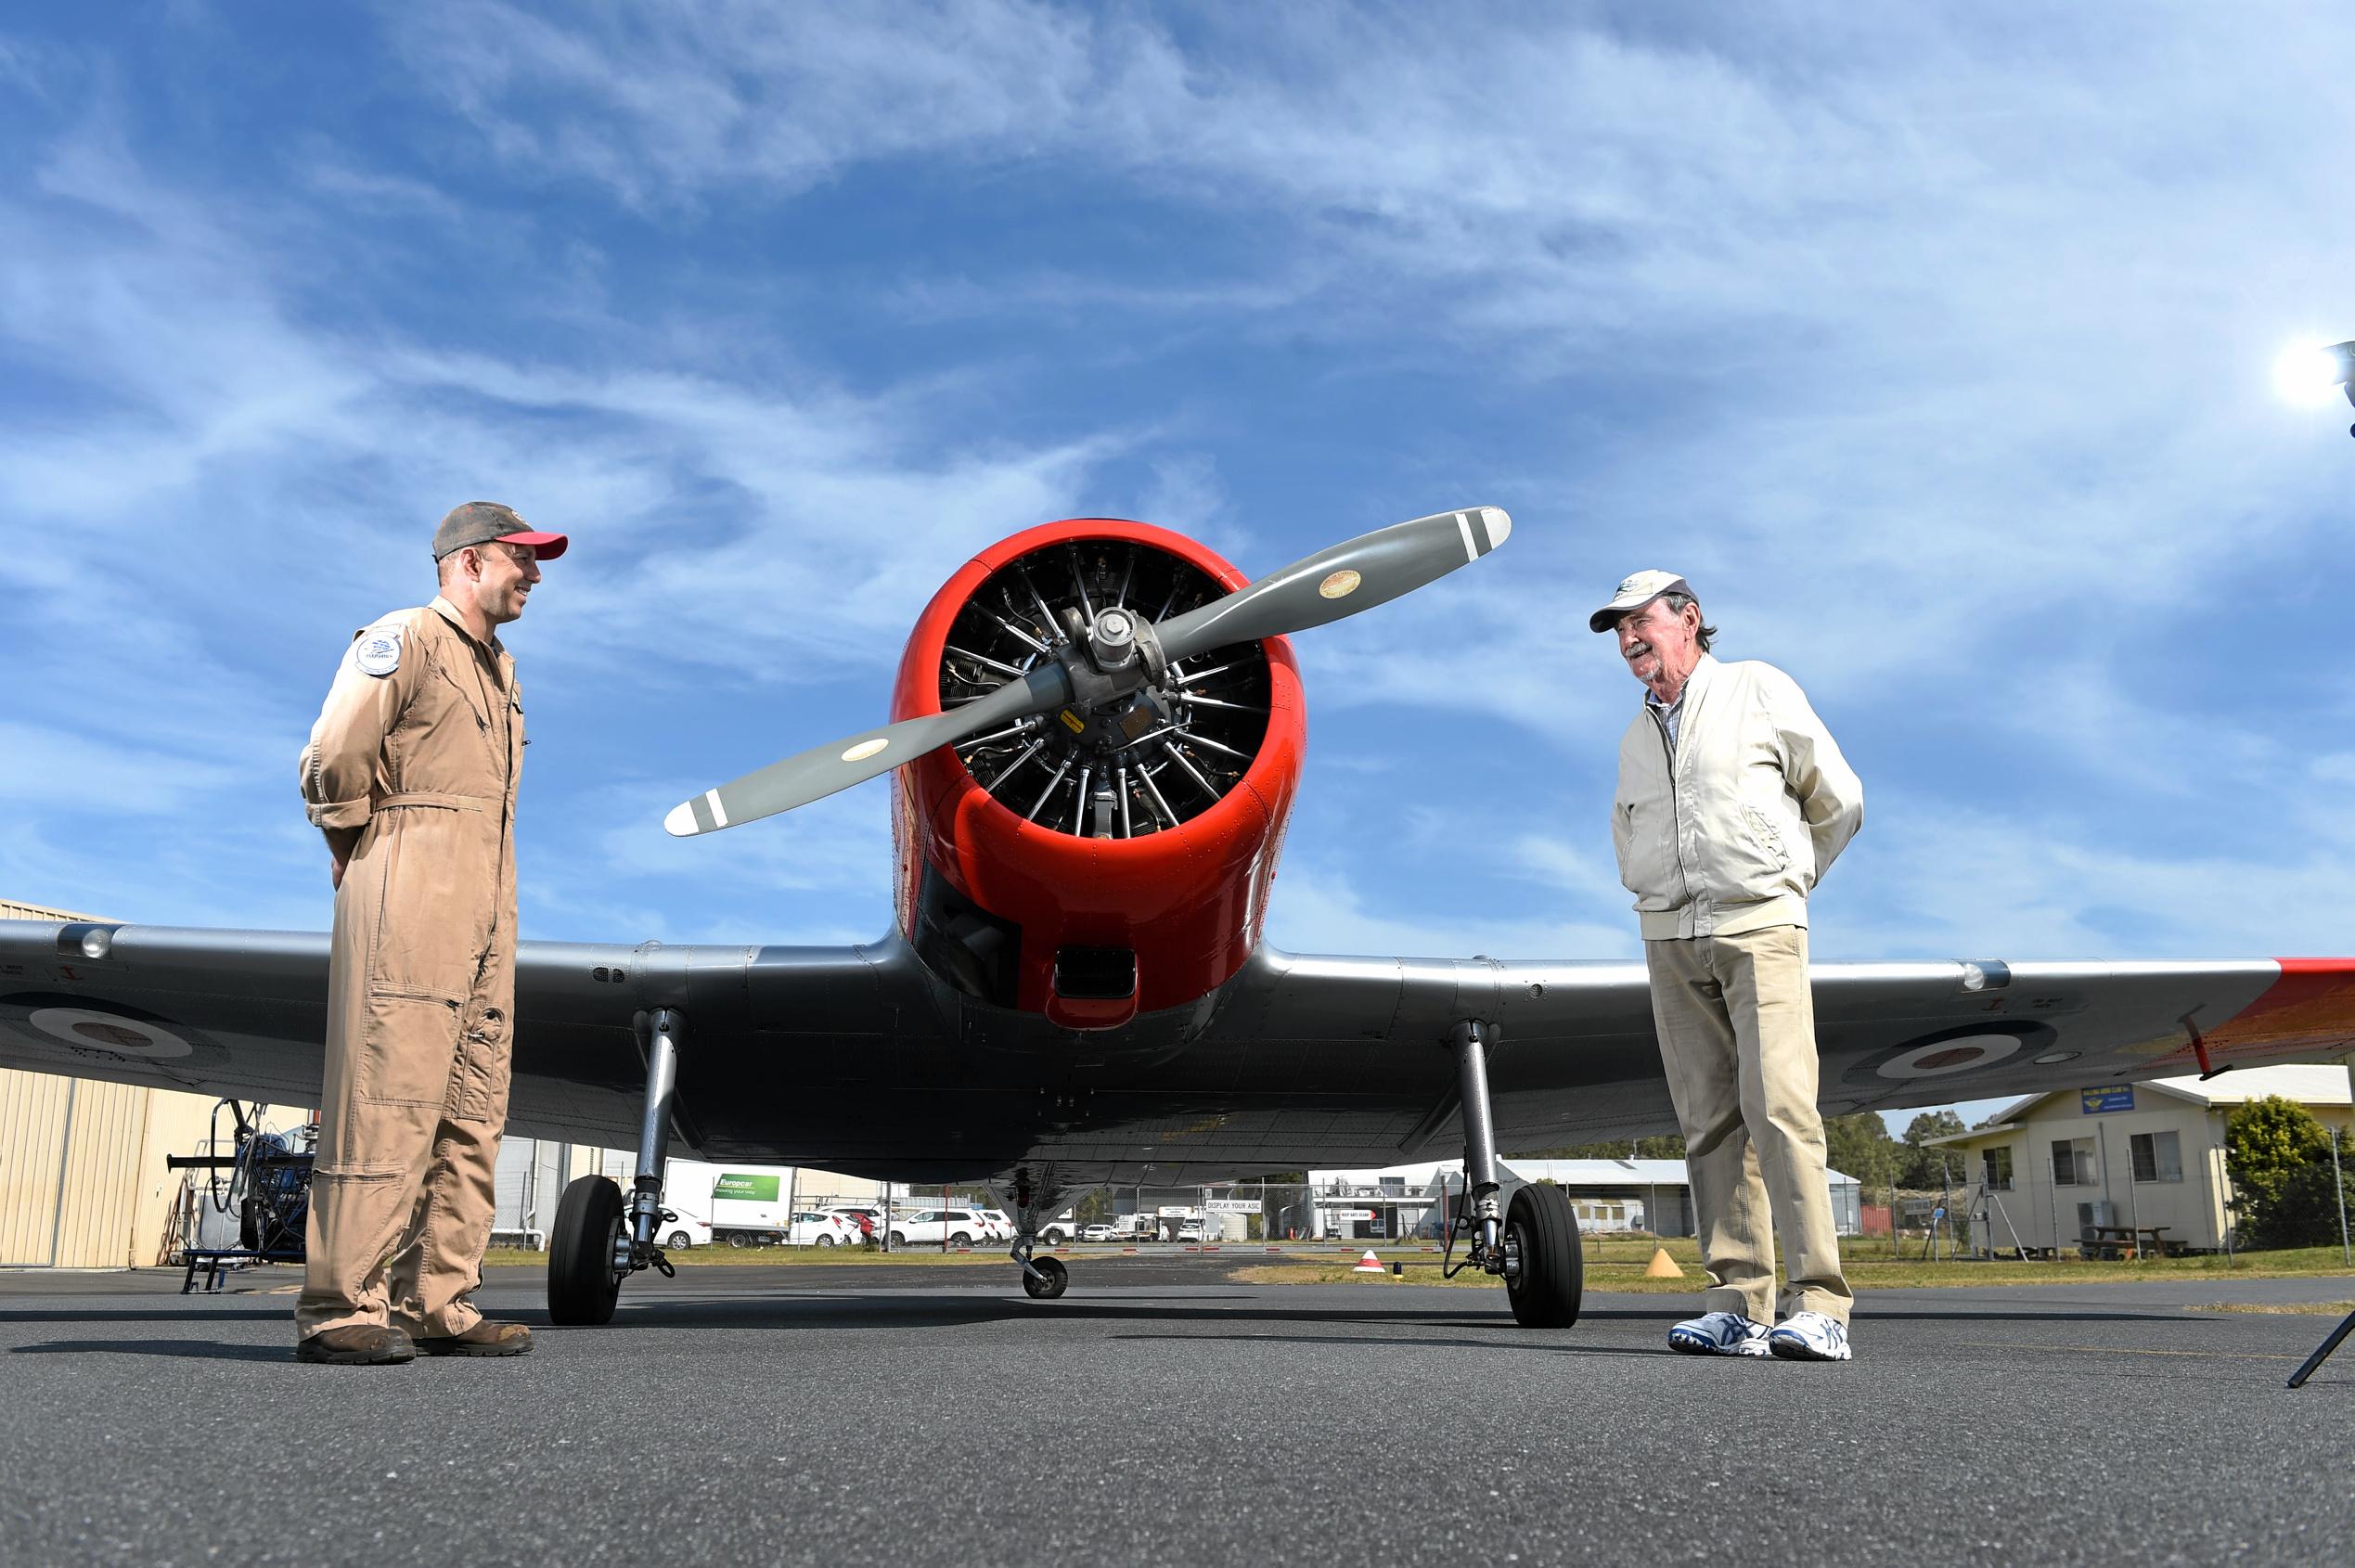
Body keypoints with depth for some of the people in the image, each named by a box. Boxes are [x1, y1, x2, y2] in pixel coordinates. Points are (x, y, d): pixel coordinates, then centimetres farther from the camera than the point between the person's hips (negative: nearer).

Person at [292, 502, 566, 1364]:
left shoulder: (498, 668, 25)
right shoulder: (406, 638, -1)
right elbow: (334, 759, -11)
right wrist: (359, 844, 2)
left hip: (485, 912, 9)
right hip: (408, 902, -9)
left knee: (471, 1116, 5)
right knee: (386, 1102, -11)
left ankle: (435, 1304, 8)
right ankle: (341, 1308, -6)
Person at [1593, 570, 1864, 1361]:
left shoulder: (1759, 689, 6)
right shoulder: (1635, 739, 21)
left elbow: (1838, 803, 11)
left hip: (1758, 927, -5)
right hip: (1671, 939, 5)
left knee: (1778, 1108, -16)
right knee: (1711, 1124, 0)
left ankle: (1819, 1305, -16)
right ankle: (1738, 1304, 0)